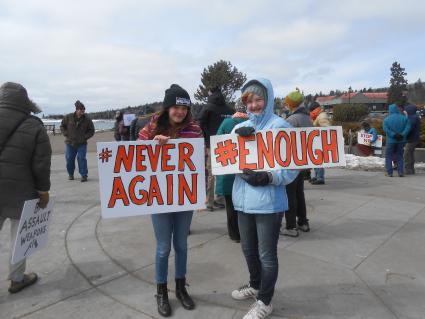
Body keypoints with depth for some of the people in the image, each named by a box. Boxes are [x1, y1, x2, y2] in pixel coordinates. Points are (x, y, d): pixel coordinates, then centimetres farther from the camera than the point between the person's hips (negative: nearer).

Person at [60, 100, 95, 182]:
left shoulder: (87, 119, -4)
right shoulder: (68, 117, -2)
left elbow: (91, 131, 5)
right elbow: (62, 126, 11)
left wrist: (85, 137, -7)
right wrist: (66, 134, -2)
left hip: (81, 144, -2)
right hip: (70, 142, 2)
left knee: (81, 158, -8)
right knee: (69, 159, 7)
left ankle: (84, 175, 2)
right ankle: (70, 174, 26)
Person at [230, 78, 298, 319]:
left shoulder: (281, 126, -9)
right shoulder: (240, 128, 10)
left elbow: (292, 166, -10)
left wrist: (269, 177, -25)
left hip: (268, 202, -6)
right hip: (243, 200, 6)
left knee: (266, 254, 8)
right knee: (249, 249, 23)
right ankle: (255, 285, 47)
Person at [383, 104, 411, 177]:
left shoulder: (386, 119, -6)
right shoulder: (404, 118, 1)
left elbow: (386, 129, -17)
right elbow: (408, 127, -10)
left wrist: (394, 135, -16)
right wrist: (402, 135, -15)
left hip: (390, 141, -3)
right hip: (401, 141, 3)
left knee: (388, 157, 5)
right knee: (399, 156, 12)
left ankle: (389, 173, 1)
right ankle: (400, 172, 8)